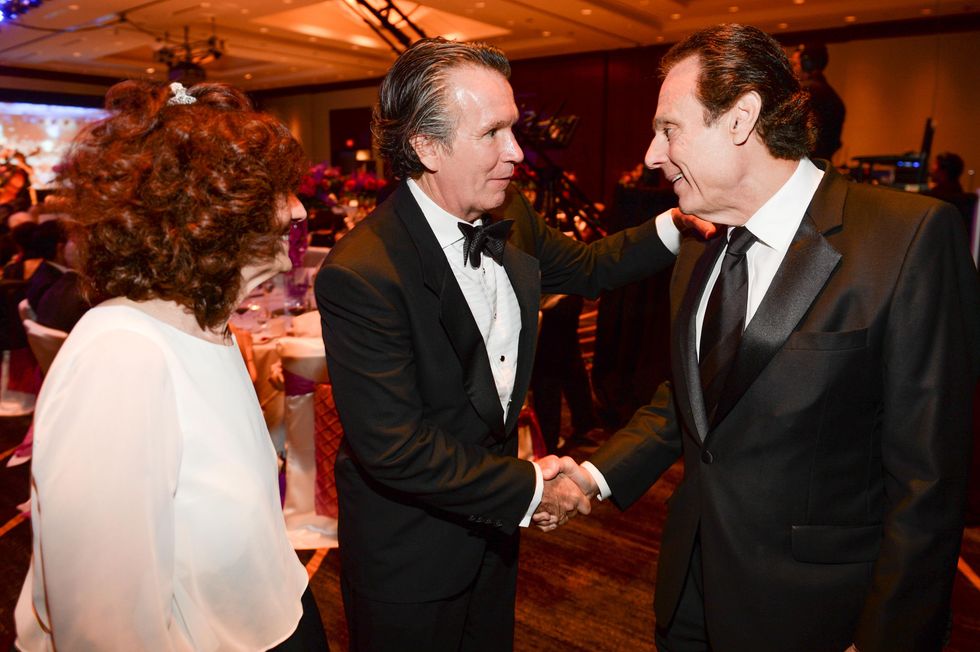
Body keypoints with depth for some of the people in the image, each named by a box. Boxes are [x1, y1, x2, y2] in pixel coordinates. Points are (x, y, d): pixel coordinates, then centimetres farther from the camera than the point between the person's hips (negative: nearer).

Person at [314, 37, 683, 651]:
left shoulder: (511, 216, -7)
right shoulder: (360, 275, -30)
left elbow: (585, 266, 11)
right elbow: (394, 449, -29)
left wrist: (672, 227, -6)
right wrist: (527, 488, -20)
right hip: (410, 556, -6)